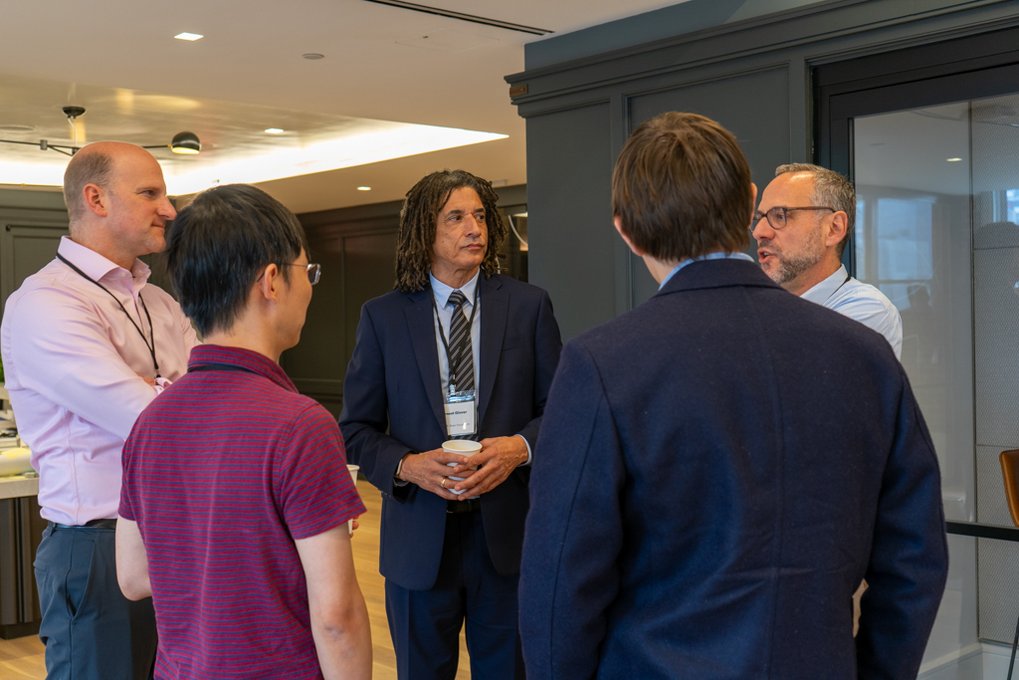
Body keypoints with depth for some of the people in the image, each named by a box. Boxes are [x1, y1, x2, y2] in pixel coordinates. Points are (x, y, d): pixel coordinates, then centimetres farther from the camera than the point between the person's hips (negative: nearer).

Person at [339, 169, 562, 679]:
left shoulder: (528, 306, 2)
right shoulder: (382, 317, 2)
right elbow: (356, 428, 2)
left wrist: (521, 446, -16)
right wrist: (406, 465, -16)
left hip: (507, 528, 0)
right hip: (419, 536, 0)